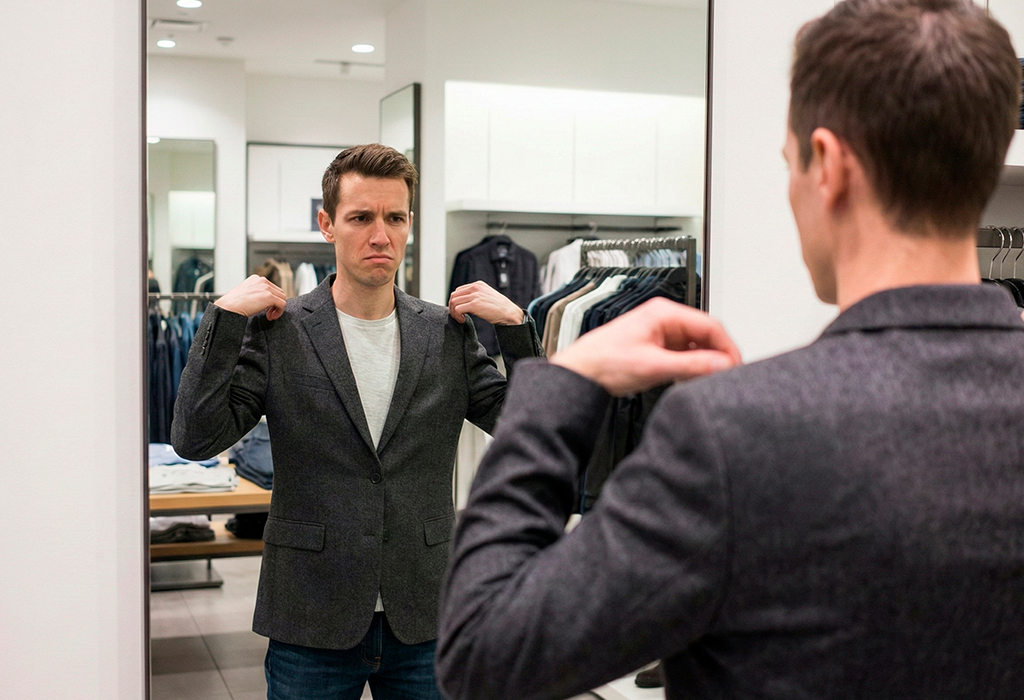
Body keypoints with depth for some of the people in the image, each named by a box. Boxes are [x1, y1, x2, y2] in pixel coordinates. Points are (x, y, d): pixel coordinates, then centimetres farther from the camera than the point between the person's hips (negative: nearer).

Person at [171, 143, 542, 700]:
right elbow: (196, 438, -11)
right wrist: (226, 318, -16)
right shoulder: (279, 330, -4)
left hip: (422, 621, 2)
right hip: (312, 624, -2)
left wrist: (515, 328, -9)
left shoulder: (447, 332, 3)